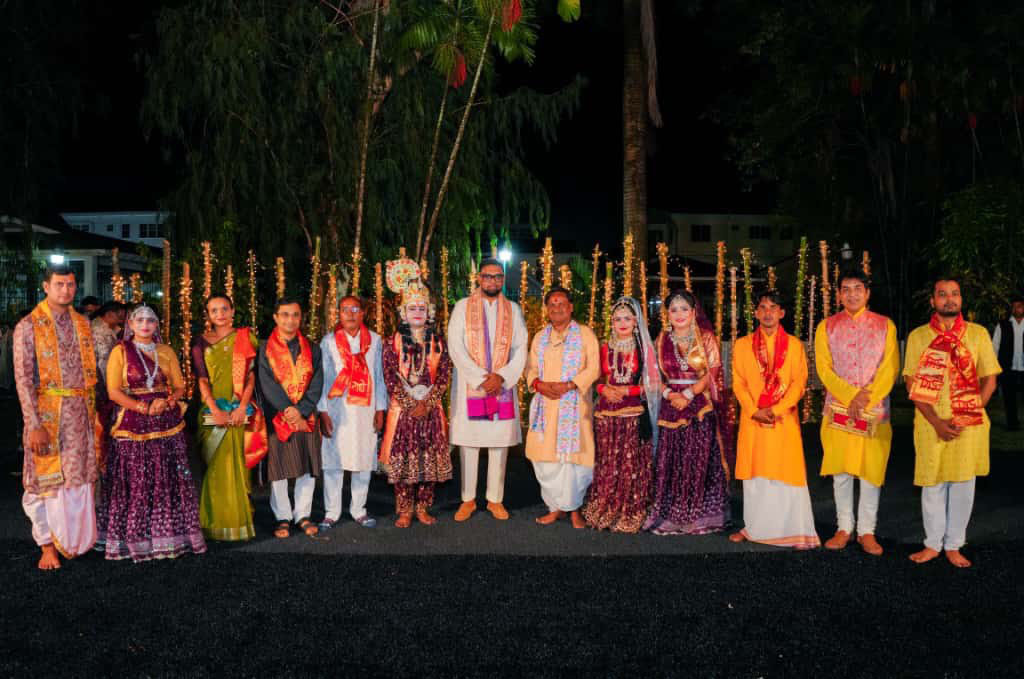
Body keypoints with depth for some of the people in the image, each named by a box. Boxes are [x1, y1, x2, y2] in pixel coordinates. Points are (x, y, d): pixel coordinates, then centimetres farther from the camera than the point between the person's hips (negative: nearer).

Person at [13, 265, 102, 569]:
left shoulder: (83, 323, 10)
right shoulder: (28, 326, -6)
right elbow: (23, 379, -11)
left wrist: (93, 411, 8)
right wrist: (34, 425, -17)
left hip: (82, 412, 4)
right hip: (48, 413, -4)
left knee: (81, 477, 9)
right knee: (48, 479, 3)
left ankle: (76, 539, 24)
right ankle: (48, 547, 14)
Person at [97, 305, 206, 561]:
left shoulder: (166, 352, 13)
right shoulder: (120, 351, 5)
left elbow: (180, 386, 11)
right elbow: (114, 391, -4)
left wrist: (167, 401, -10)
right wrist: (144, 408, -14)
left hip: (167, 423, 3)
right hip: (132, 424, -3)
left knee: (168, 480, 1)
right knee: (135, 482, -4)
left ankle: (168, 534, 10)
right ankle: (133, 538, 6)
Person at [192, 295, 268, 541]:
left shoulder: (246, 338, 7)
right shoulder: (201, 343, 10)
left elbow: (252, 375, 1)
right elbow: (201, 380, 3)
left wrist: (242, 407, -11)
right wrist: (215, 410, -10)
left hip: (240, 412, -1)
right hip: (212, 412, 1)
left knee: (238, 465, 0)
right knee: (214, 466, 0)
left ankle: (239, 520, 7)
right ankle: (215, 523, 7)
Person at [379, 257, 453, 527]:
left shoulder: (438, 342, 6)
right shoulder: (393, 342, 1)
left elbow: (444, 376, 0)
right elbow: (391, 378, -4)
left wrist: (426, 403, -12)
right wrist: (411, 404, -12)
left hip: (431, 409, 2)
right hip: (402, 408, -2)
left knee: (429, 459, 4)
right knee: (402, 459, -1)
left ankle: (423, 508, 16)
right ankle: (404, 511, 10)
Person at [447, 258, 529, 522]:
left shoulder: (513, 310, 9)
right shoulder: (463, 307, 2)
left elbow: (521, 349, 3)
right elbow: (455, 347, -6)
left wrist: (502, 377, -11)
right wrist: (480, 379, -13)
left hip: (502, 386, 2)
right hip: (468, 386, -1)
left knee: (499, 443, 3)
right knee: (468, 443, 1)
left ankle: (496, 499, 13)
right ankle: (468, 500, 11)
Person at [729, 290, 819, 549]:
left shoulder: (794, 345, 4)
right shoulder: (742, 345, 7)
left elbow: (799, 382, -2)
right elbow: (738, 383, 3)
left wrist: (776, 409, -14)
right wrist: (754, 410, -11)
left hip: (784, 419, -1)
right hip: (752, 420, 2)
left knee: (788, 474, -3)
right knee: (754, 475, 7)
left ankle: (796, 531, 5)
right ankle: (753, 528, 16)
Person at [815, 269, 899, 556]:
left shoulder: (885, 325, 5)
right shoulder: (827, 326, 6)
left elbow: (890, 368, -2)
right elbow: (824, 368, -1)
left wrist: (866, 398, -13)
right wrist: (850, 396, -13)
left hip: (875, 411, 0)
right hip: (838, 409, 1)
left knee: (871, 472, 1)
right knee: (841, 471, 4)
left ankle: (866, 531, 11)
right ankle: (844, 528, 15)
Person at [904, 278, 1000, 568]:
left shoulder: (978, 334, 5)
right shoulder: (918, 336, 3)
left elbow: (989, 380, 5)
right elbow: (912, 384, 0)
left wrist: (968, 416, -8)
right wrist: (936, 421, -10)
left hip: (969, 423, 1)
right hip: (930, 423, 0)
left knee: (963, 484, 6)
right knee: (932, 484, 5)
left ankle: (954, 546, 19)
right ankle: (933, 544, 19)